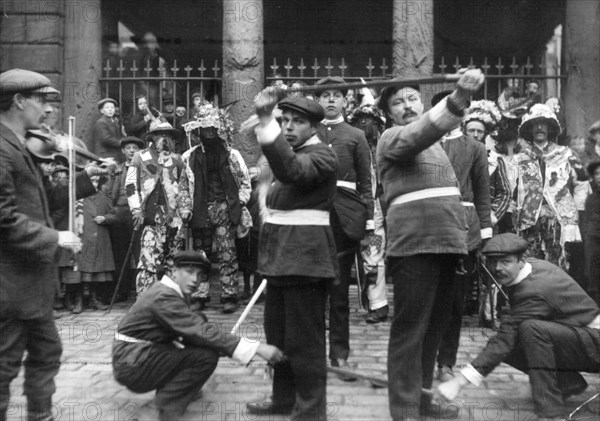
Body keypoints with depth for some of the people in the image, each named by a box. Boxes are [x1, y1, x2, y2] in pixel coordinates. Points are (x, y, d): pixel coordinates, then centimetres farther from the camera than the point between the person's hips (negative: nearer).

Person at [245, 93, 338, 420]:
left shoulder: (321, 155, -10)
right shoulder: (289, 153, 19)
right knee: (278, 332, 16)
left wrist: (265, 122, -38)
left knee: (303, 338, -4)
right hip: (280, 253, 9)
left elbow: (292, 171, -31)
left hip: (305, 254, -9)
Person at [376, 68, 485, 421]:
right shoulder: (393, 138, -3)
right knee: (410, 327, -7)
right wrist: (459, 98, -40)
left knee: (435, 323, 14)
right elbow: (421, 132, -25)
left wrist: (460, 235, 21)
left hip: (445, 240, 8)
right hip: (415, 242, -8)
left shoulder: (434, 144, 24)